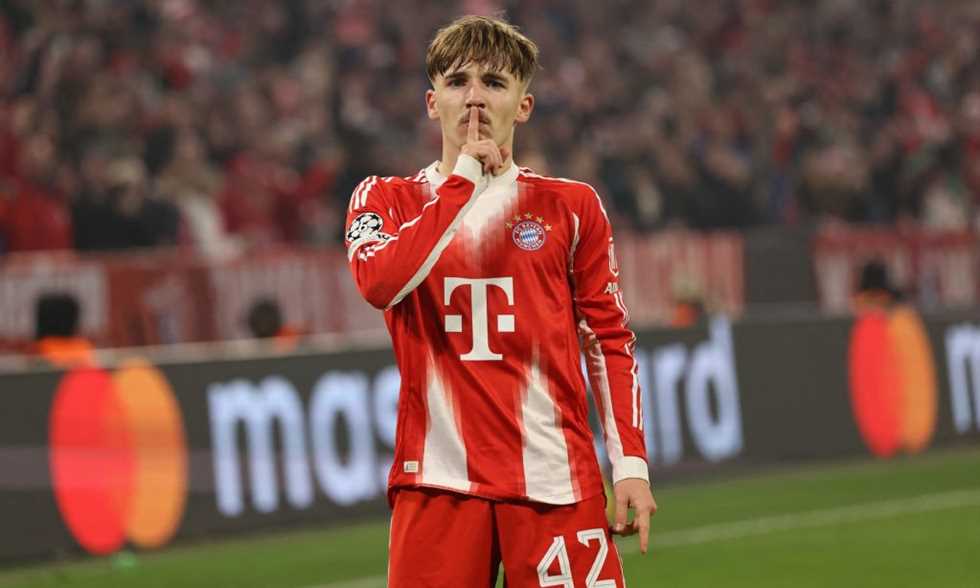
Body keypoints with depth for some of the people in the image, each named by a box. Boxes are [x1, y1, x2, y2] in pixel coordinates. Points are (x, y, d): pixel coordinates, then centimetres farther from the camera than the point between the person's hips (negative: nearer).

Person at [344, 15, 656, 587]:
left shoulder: (571, 206, 9)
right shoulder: (387, 199, 7)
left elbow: (611, 340, 10)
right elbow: (380, 282, -15)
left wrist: (631, 463, 1)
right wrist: (465, 179, -11)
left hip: (556, 480, 1)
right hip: (438, 480, 0)